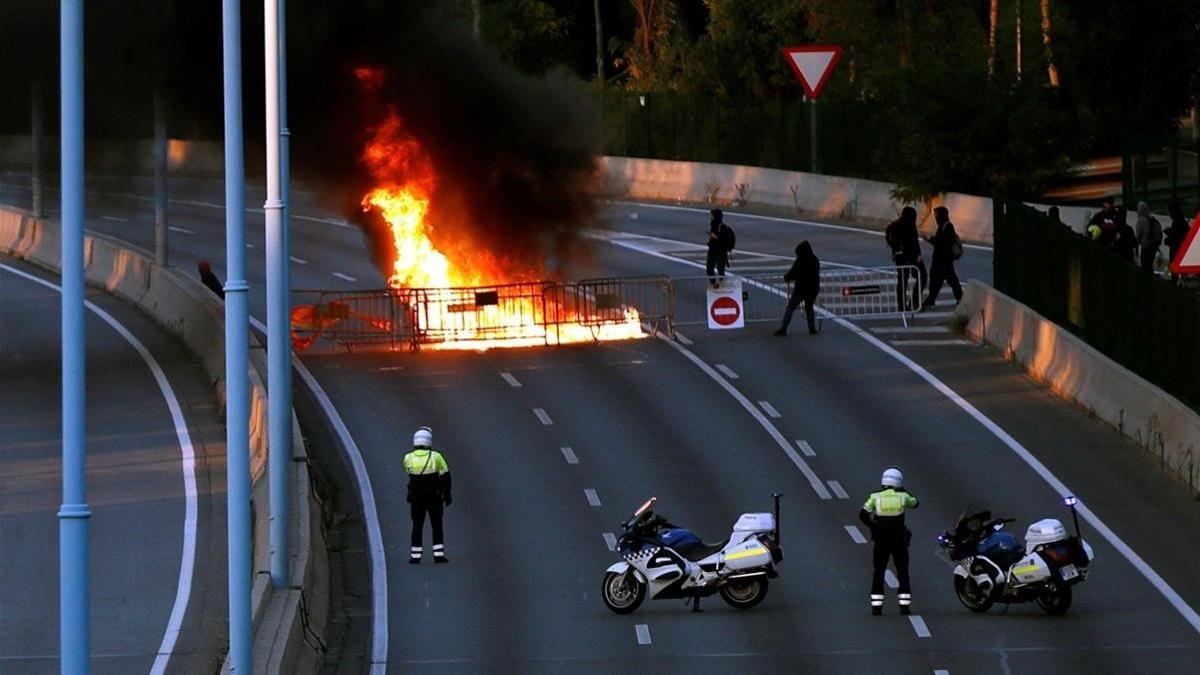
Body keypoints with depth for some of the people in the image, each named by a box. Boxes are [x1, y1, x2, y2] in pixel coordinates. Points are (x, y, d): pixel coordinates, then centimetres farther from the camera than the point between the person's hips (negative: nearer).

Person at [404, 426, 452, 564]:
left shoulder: (408, 458, -9)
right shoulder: (436, 457, -12)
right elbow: (445, 476, -7)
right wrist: (447, 494, 3)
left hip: (416, 497, 1)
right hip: (435, 496, -1)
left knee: (417, 526, 9)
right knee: (437, 525, 9)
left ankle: (415, 556, 8)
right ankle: (439, 555, 8)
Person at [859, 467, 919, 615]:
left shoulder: (875, 496, -4)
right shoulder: (902, 496, -3)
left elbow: (863, 515, -10)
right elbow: (915, 503, 18)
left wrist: (873, 526, 5)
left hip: (881, 541, 0)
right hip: (899, 540, 0)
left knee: (878, 571, 8)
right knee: (902, 572, 9)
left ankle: (876, 606, 3)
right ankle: (905, 605, 4)